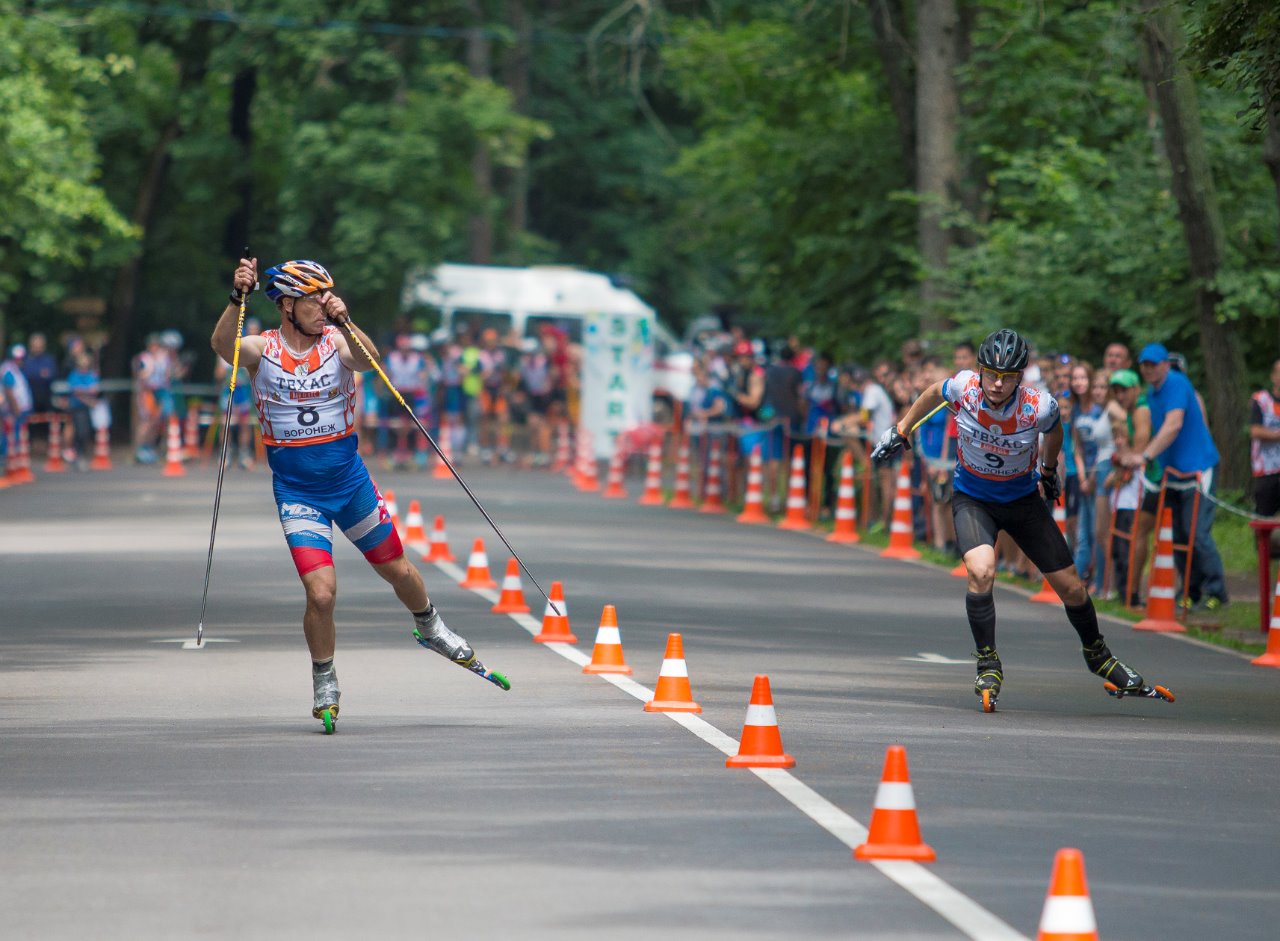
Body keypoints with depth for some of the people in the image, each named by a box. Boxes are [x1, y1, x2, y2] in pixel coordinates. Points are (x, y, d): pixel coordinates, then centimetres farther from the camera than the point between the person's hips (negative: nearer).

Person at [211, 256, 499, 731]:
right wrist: (237, 298, -44)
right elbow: (222, 344, -29)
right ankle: (324, 683, 10)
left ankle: (431, 629, 47)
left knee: (399, 571, 16)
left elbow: (369, 360, -29)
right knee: (321, 593, -14)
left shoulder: (337, 342, -8)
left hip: (351, 482, 2)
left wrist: (344, 322, -45)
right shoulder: (262, 350, -9)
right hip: (297, 492, -2)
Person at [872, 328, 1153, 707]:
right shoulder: (964, 388, -25)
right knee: (981, 572, -28)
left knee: (1071, 588, 7)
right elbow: (933, 394, 1)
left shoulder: (1039, 407, -26)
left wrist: (1049, 471, 16)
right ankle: (988, 666, -10)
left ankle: (1098, 656, 36)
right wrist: (900, 432, 11)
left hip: (1023, 499, 1)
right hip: (972, 499, -1)